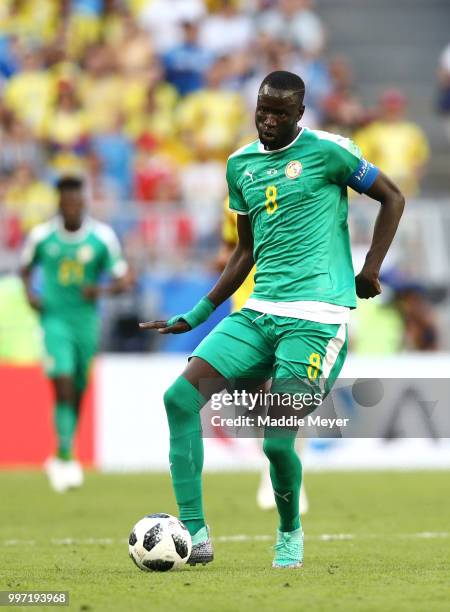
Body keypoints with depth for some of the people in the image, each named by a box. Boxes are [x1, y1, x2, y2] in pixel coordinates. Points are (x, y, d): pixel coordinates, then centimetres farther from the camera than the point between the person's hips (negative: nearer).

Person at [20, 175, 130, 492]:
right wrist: (30, 292, -4)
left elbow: (124, 280, 1)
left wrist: (102, 290, -19)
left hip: (87, 320, 2)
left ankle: (62, 460, 30)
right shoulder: (41, 236, -5)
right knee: (63, 385, -18)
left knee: (78, 392, 11)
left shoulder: (102, 237, -6)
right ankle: (65, 458, -17)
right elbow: (26, 267, 15)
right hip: (55, 319, -2)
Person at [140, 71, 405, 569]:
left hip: (316, 319, -6)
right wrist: (196, 315, 20)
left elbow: (392, 198, 6)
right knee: (180, 397, -14)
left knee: (277, 442, -14)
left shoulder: (327, 151, -3)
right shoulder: (240, 164, 15)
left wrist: (371, 268, -3)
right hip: (259, 313, 6)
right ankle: (194, 533, -12)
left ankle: (290, 532, 18)